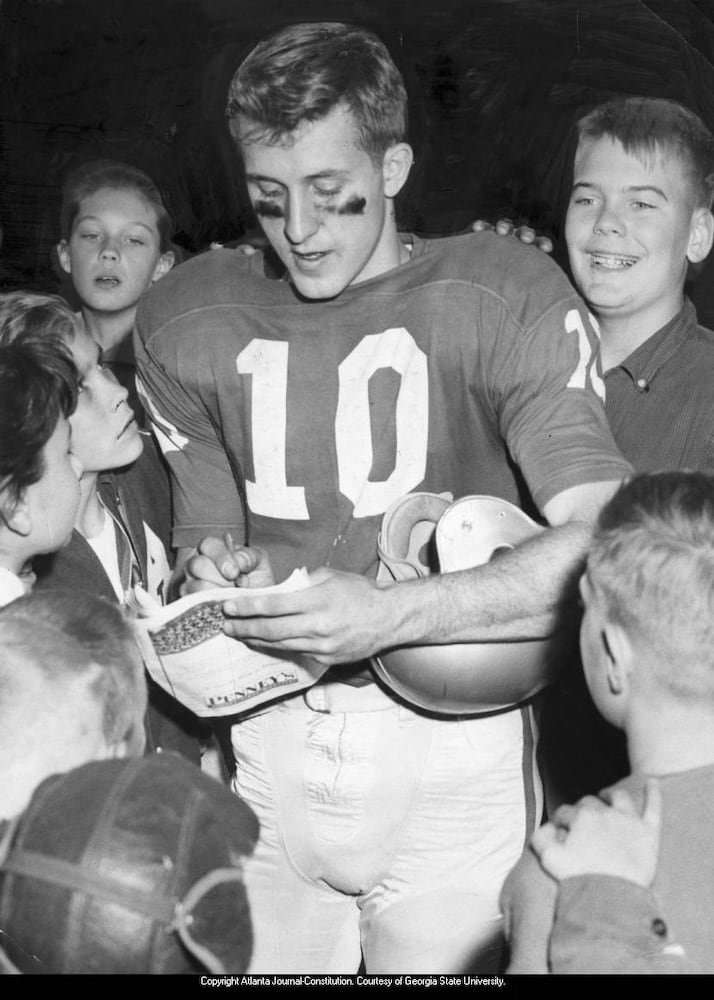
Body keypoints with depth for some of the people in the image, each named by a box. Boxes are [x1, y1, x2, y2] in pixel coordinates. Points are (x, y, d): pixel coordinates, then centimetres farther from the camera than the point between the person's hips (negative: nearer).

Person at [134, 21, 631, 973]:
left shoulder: (505, 298, -9)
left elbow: (608, 541, -19)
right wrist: (216, 574, -11)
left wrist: (389, 615, -26)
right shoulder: (185, 322, 4)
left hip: (453, 744, -3)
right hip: (264, 745, 3)